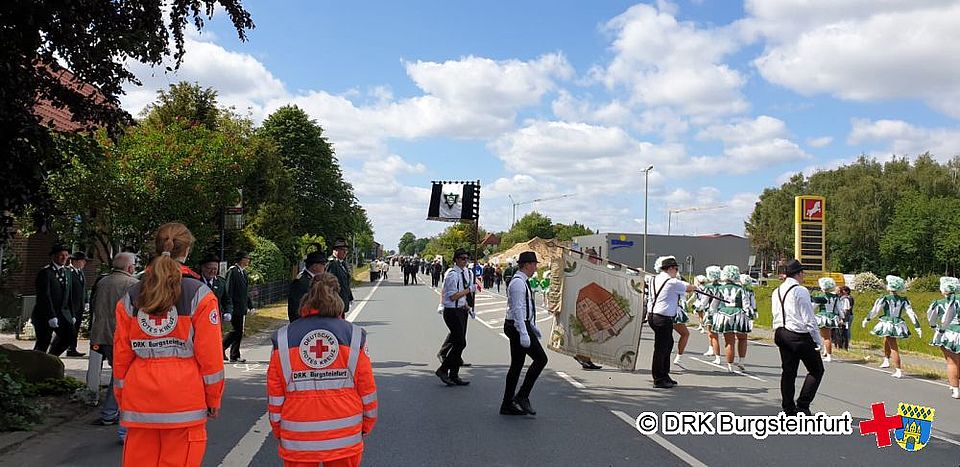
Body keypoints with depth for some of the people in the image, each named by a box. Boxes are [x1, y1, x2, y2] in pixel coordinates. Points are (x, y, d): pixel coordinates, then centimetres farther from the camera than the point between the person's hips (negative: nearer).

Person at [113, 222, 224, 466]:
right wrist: (214, 398, 4)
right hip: (184, 401, -3)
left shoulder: (131, 296, 7)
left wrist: (122, 400, 18)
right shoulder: (199, 294, -4)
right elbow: (209, 353, -6)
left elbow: (121, 354, 8)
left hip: (140, 400, 4)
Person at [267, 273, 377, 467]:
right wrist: (367, 424, 15)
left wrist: (277, 429, 16)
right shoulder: (354, 336, -3)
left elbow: (275, 391, 2)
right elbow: (367, 387, 1)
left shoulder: (283, 339, -1)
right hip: (345, 437, 0)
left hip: (298, 439, 0)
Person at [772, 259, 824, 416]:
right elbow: (809, 319, -13)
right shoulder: (801, 291, -12)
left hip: (781, 334, 7)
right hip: (800, 336, -7)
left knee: (788, 371, 11)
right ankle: (803, 404, -2)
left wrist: (780, 334, 18)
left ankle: (789, 409, 14)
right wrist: (818, 340, -8)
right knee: (816, 370, 5)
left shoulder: (776, 292, 11)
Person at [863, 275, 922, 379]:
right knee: (886, 340, 29)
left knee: (894, 348, 0)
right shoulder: (904, 300, 1)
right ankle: (886, 360, 33)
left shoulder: (884, 299, -10)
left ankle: (898, 371, 1)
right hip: (898, 325, 4)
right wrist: (918, 327, 3)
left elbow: (875, 310, -8)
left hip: (887, 325, -4)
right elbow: (911, 314, 0)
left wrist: (866, 319, 5)